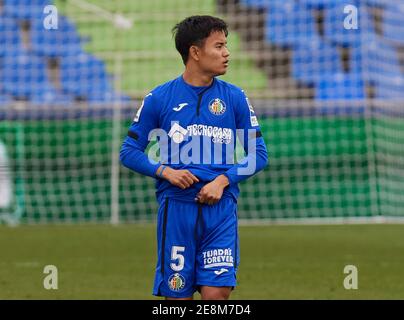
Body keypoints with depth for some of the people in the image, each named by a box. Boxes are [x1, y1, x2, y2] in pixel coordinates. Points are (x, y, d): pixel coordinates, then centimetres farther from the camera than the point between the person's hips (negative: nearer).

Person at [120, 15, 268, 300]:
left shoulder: (235, 98, 6)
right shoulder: (160, 98, 3)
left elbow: (259, 154, 7)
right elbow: (129, 152, 7)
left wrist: (223, 180, -8)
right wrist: (164, 171, -10)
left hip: (220, 208, 0)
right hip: (175, 209, 0)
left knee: (217, 292, -13)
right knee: (177, 294, 3)